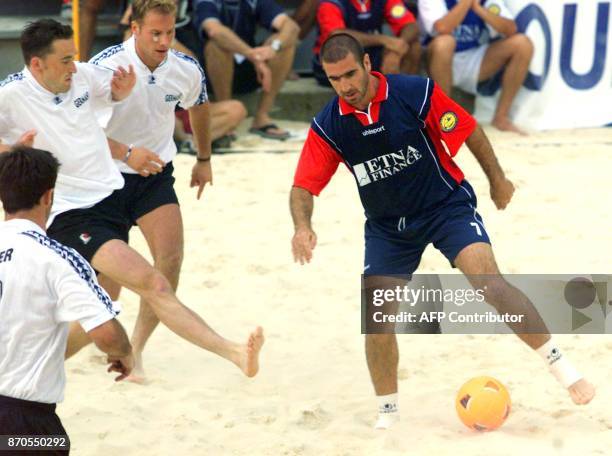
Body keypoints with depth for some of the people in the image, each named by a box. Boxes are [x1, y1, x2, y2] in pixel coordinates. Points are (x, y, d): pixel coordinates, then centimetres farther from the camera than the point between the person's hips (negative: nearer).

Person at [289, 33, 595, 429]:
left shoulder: (417, 93, -20)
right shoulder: (328, 127, -13)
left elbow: (469, 130, -6)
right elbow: (303, 187, -10)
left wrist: (498, 180, 4)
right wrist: (303, 227, -30)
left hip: (447, 206, -3)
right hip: (387, 226, 3)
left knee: (489, 281, -22)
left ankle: (564, 369, -18)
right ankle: (388, 412, 14)